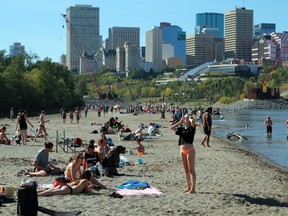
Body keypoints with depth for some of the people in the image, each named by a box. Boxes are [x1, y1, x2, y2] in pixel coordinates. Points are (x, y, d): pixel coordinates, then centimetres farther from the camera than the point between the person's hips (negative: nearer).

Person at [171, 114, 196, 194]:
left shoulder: (191, 128, -1)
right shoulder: (181, 129, 14)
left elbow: (193, 121, -21)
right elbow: (172, 128, 10)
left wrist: (189, 119, 1)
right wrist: (180, 122, 11)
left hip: (190, 150, -6)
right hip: (182, 151, 6)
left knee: (191, 170, -5)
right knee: (186, 170, 11)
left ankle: (193, 188, -3)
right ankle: (188, 187, 18)